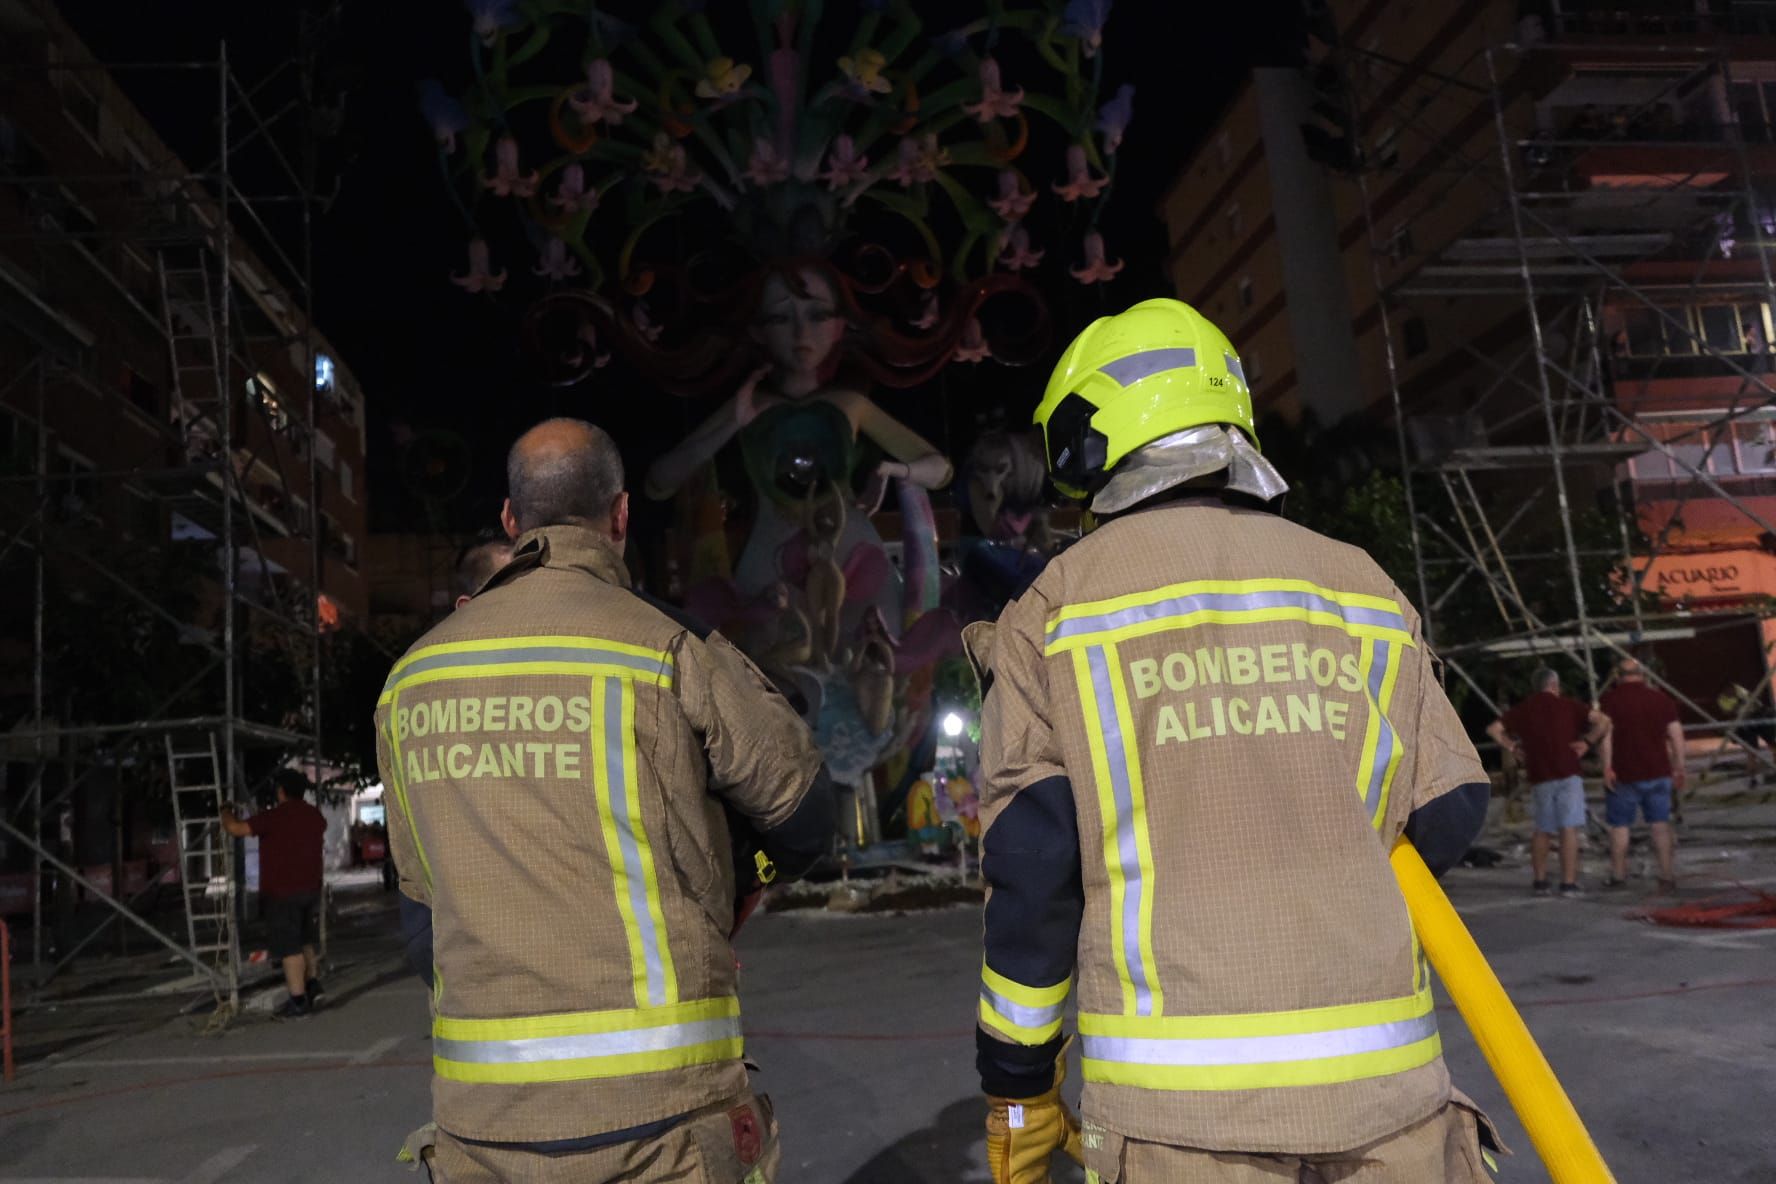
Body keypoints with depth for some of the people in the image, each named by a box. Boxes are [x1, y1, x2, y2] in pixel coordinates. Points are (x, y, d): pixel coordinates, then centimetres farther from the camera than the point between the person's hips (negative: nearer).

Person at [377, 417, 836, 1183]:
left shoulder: (411, 679, 3)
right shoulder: (671, 656, -12)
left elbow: (423, 881, 13)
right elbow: (805, 821, 1)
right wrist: (733, 894, 21)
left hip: (477, 1106, 5)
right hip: (652, 1102, -4)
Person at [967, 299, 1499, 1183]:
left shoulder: (1059, 606, -2)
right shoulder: (1359, 584, 6)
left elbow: (1029, 869, -5)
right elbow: (1450, 817, 8)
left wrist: (1016, 1087, 4)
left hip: (1180, 1103, -2)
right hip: (1382, 1084, 3)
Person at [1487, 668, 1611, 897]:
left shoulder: (1522, 710, 11)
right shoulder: (1568, 705, 5)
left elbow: (1494, 729, 4)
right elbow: (1603, 720, -5)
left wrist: (1512, 748, 11)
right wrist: (1587, 742, 0)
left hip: (1539, 777, 3)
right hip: (1567, 774, -3)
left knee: (1543, 830, 15)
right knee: (1569, 829, -6)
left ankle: (1539, 880, 17)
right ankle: (1569, 883, -10)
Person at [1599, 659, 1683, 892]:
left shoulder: (1611, 699, -4)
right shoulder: (1660, 698, 6)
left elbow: (1606, 733, -14)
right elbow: (1676, 735, 4)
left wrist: (1607, 767, -13)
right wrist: (1679, 768, 10)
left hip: (1624, 774, -3)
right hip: (1657, 772, 3)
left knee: (1619, 825, 8)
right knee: (1660, 824, 8)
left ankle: (1618, 875, 15)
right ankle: (1666, 875, 5)